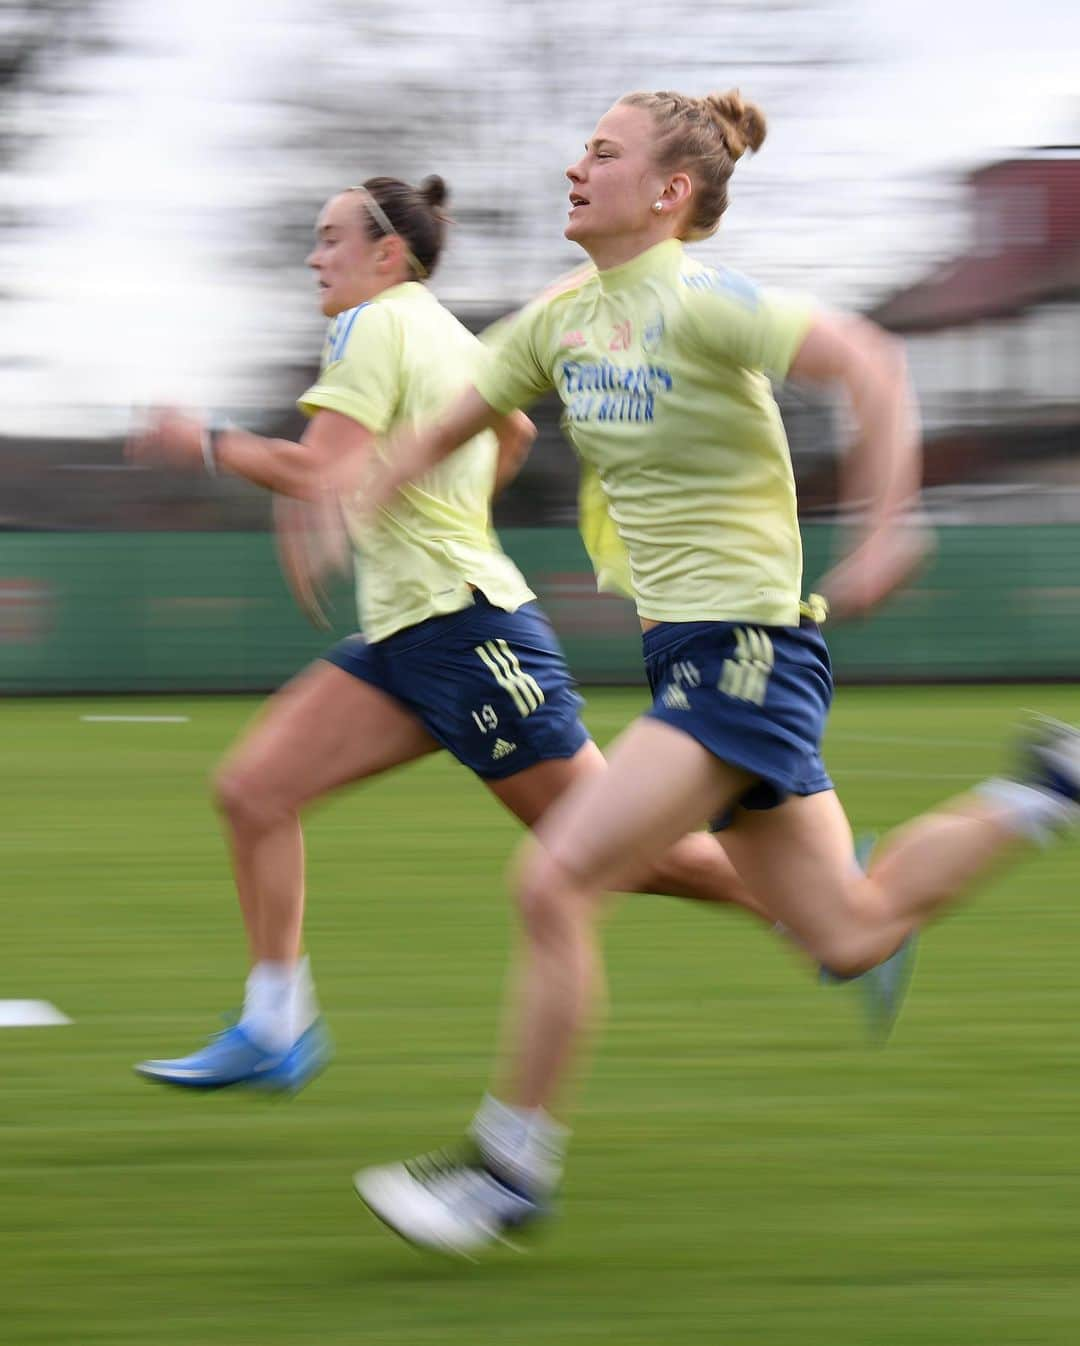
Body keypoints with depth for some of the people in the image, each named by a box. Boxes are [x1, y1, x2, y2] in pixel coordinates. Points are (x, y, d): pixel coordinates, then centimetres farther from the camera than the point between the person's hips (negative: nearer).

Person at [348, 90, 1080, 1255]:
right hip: (688, 649, 9)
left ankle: (512, 1166, -3)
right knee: (850, 937, 13)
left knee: (554, 880, -15)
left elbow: (868, 363, -24)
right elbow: (447, 430, 20)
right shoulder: (564, 317, 10)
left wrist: (884, 533, -31)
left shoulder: (697, 302, -16)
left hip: (743, 652, -9)